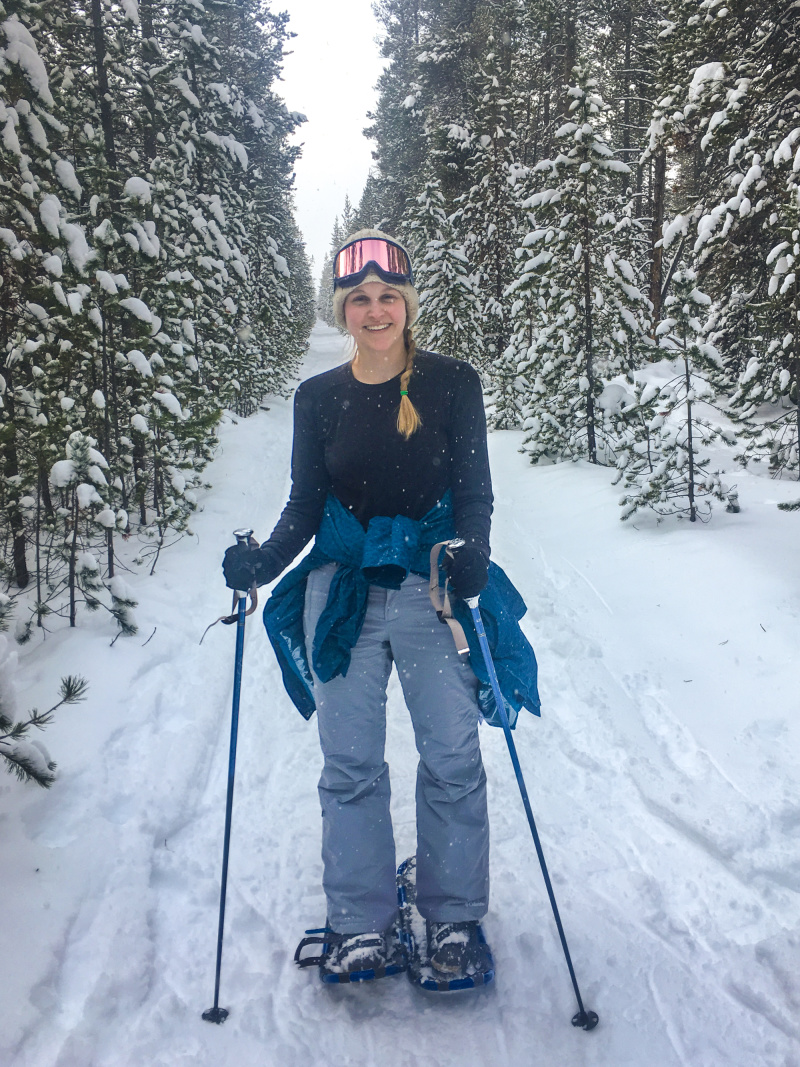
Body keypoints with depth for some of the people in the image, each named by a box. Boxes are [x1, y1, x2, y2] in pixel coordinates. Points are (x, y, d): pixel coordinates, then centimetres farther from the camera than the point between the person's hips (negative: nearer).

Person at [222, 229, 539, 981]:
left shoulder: (452, 384, -2)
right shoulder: (318, 398, 4)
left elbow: (474, 492, -3)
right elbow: (305, 507, 6)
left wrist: (471, 554, -22)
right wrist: (260, 563, -11)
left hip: (434, 591, -1)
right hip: (342, 594, 2)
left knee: (452, 760, 4)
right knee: (350, 765, 6)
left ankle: (454, 916, 24)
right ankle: (361, 925, 22)